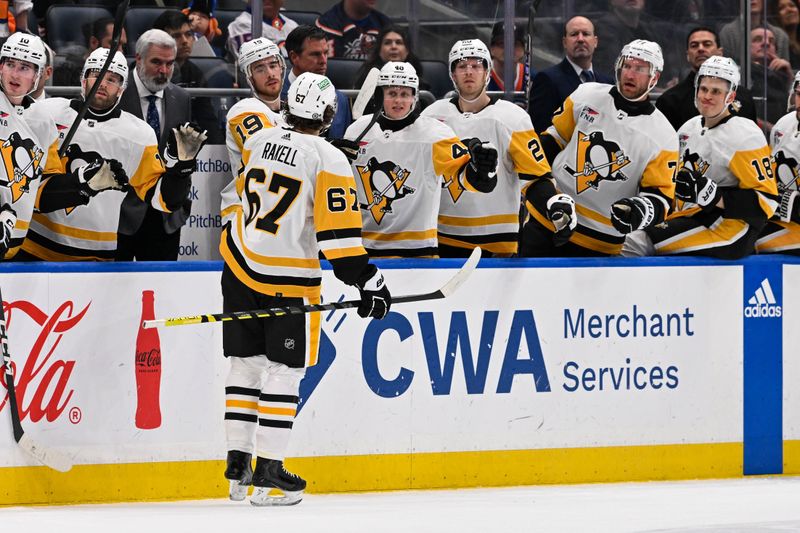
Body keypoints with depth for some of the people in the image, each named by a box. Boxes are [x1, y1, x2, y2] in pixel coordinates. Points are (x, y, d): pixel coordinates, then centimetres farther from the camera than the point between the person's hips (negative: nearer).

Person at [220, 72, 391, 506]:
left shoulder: (258, 141, 6)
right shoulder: (328, 161, -12)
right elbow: (339, 229, -17)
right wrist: (366, 279, -14)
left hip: (240, 265, 6)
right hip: (288, 281, -6)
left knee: (246, 364, 12)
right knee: (284, 372, 0)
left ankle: (238, 467, 14)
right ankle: (268, 474, -3)